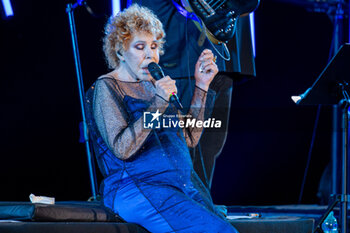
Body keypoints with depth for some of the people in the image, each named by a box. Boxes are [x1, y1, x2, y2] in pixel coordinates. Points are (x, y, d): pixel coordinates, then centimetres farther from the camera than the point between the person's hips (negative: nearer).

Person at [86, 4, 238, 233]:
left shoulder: (152, 85, 21)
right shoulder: (106, 88, -1)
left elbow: (190, 137, 18)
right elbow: (121, 149, -15)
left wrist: (202, 86, 12)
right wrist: (157, 104, -21)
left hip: (182, 184, 8)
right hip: (137, 186, -7)